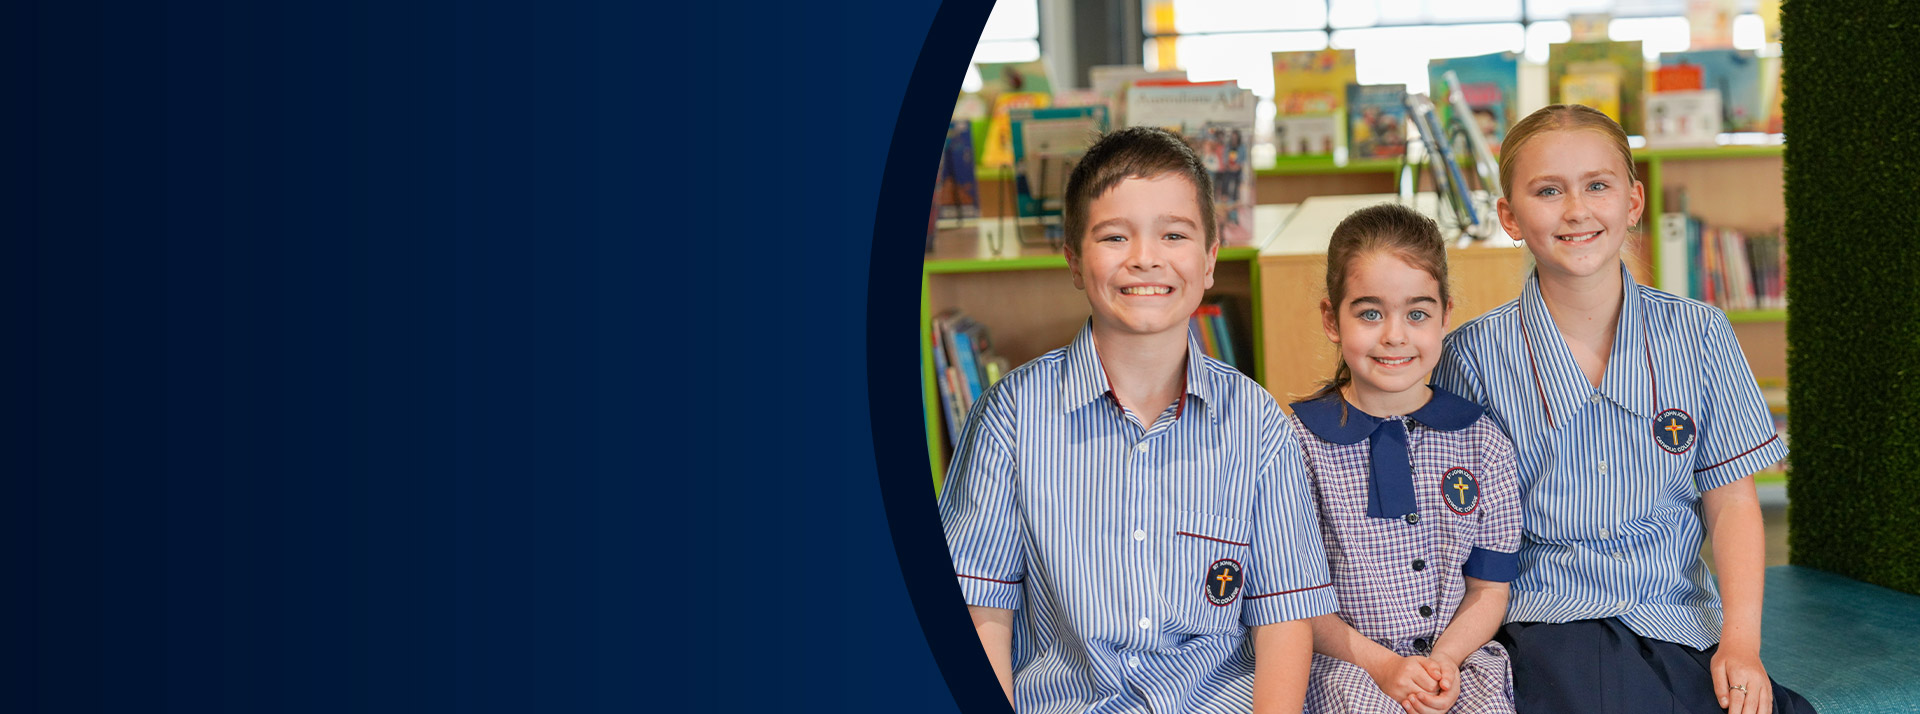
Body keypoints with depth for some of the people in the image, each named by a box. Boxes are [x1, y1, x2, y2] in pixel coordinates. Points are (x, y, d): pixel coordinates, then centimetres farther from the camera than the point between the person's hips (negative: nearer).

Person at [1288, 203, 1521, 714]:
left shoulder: (1483, 444, 7)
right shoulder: (1301, 441, -3)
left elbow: (1489, 587, 9)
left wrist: (1444, 660, -9)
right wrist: (1382, 663, -12)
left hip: (1459, 656, 3)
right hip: (1345, 661, -3)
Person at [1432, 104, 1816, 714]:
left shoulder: (1697, 335, 5)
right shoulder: (1475, 356, -1)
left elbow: (1730, 502, 5)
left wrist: (1740, 641, -7)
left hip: (1680, 620, 3)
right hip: (1548, 617, -3)